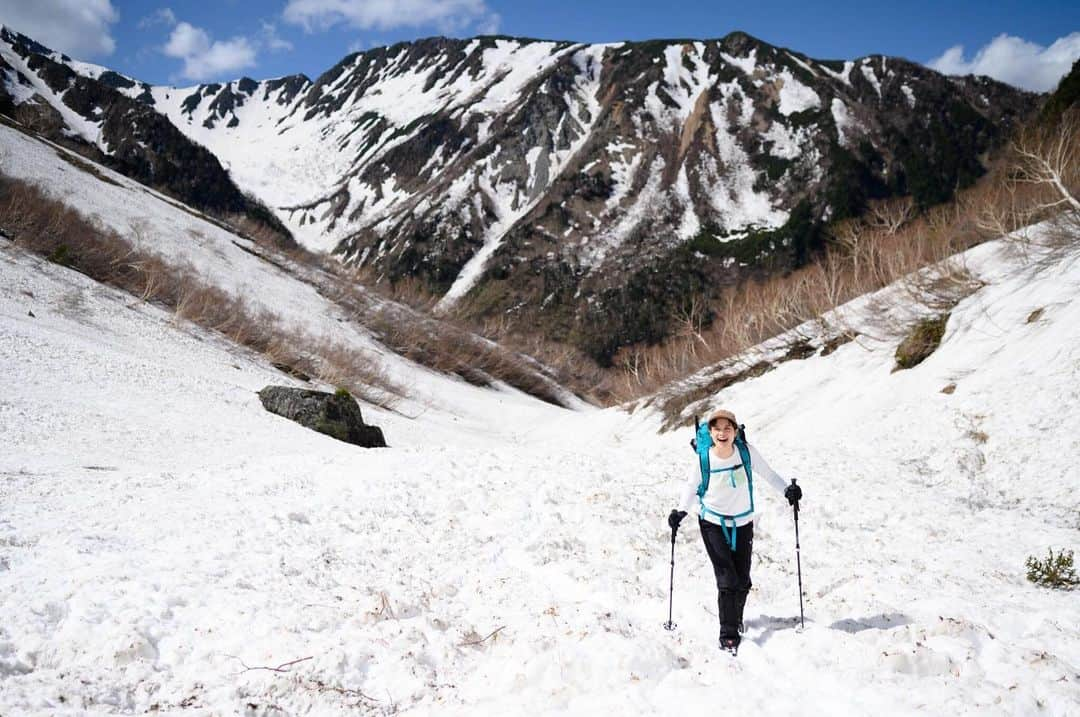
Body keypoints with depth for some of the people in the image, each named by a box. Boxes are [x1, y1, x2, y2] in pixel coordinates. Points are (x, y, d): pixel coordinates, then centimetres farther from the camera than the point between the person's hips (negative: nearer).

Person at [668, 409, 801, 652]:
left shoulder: (746, 451, -12)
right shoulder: (704, 459, -14)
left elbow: (767, 473, 2)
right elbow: (691, 487, 2)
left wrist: (787, 489, -11)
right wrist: (681, 511, -11)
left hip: (743, 524, 2)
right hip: (713, 524, -2)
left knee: (743, 581, 8)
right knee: (727, 580, -10)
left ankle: (735, 619, 36)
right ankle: (728, 634, 2)